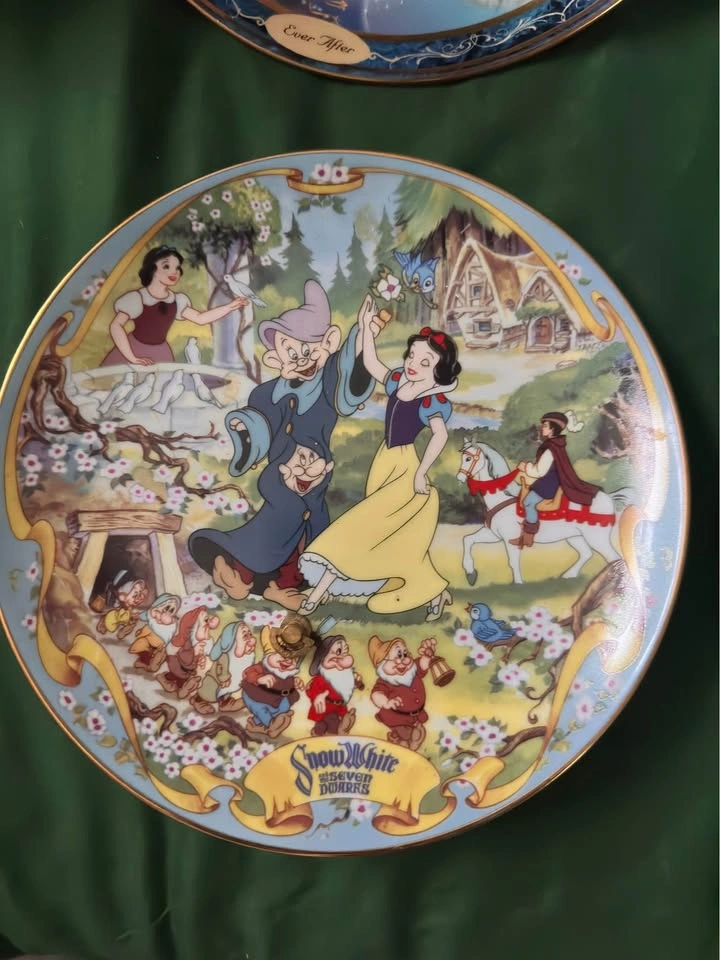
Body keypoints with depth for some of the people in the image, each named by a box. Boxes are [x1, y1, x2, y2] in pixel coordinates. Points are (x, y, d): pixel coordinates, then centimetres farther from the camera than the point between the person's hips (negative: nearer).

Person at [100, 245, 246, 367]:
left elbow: (200, 318, 2)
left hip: (160, 354, 4)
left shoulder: (177, 301, -1)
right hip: (134, 349, -4)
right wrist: (132, 358, -25)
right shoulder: (137, 298, -18)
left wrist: (230, 307, -6)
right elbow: (116, 326, -22)